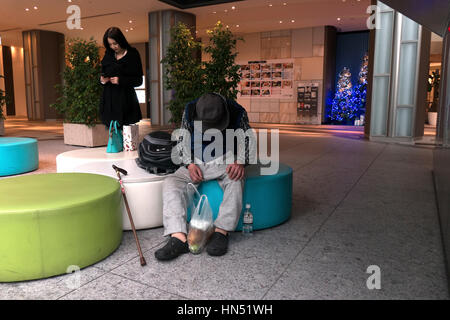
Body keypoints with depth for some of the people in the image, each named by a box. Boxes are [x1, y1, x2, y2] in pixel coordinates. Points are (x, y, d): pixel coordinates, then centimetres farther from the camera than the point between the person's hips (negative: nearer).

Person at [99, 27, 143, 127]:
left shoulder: (132, 54, -1)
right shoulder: (108, 55, 13)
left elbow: (139, 80, -3)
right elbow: (103, 73, 23)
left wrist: (121, 80, -16)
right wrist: (102, 79, -1)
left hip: (125, 101, -4)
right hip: (109, 99, 4)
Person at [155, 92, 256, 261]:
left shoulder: (237, 112, -12)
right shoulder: (189, 111, -8)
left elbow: (247, 140, 0)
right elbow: (183, 141, 3)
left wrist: (240, 162, -17)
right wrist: (190, 164, -12)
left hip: (225, 161, -2)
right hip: (197, 163, 2)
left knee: (235, 180, -36)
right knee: (171, 182, -23)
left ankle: (221, 232, -34)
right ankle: (179, 238, -36)